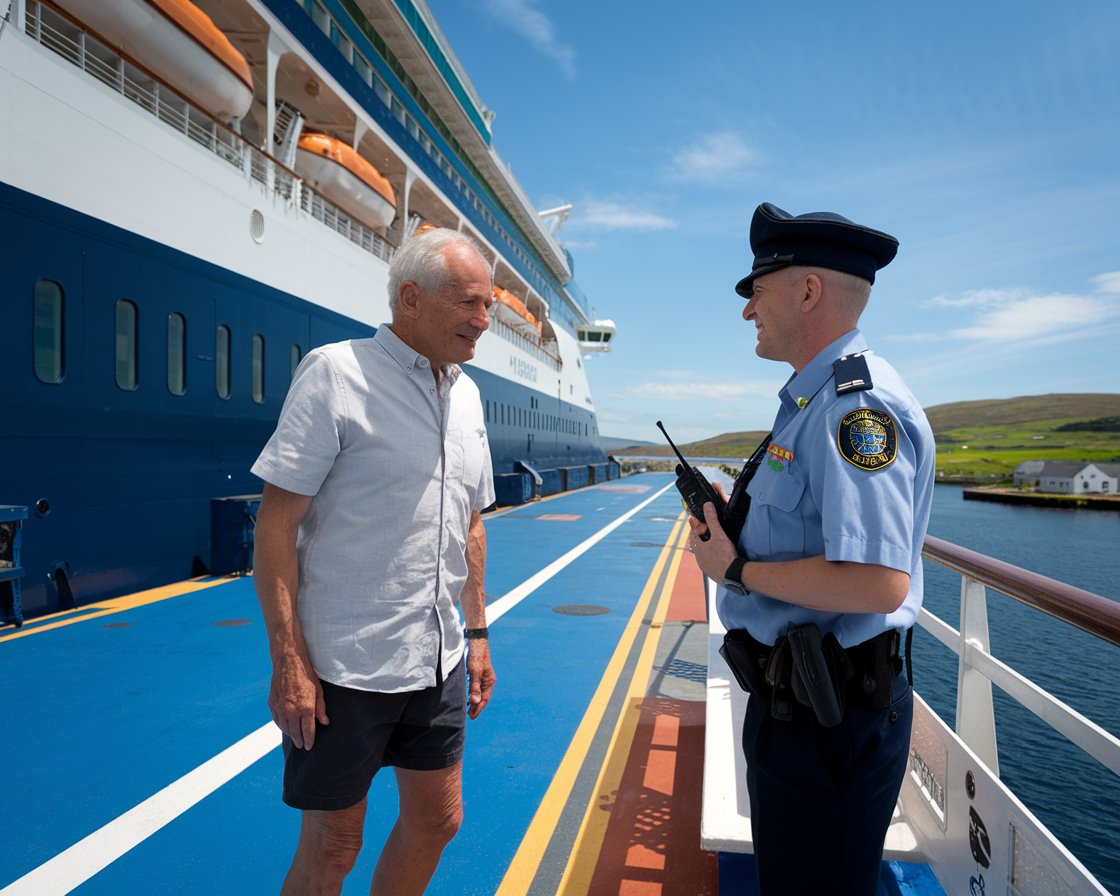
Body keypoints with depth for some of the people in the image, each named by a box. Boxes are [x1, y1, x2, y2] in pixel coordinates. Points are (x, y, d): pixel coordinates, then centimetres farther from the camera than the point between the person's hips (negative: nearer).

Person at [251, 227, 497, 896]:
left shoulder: (468, 396, 9)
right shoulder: (336, 372, -12)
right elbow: (277, 521, -14)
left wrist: (478, 632, 14)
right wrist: (289, 662, -16)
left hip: (438, 664, 7)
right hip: (345, 667, -6)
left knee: (437, 822, 18)